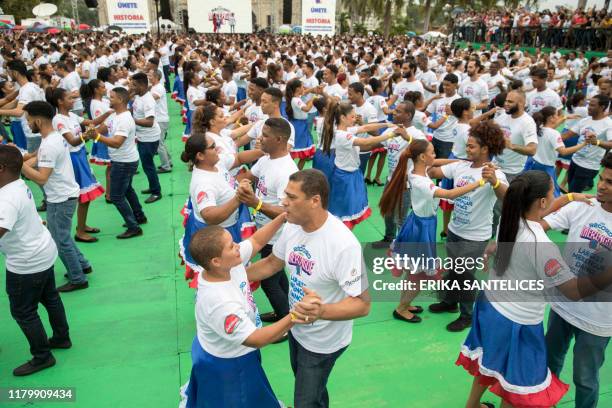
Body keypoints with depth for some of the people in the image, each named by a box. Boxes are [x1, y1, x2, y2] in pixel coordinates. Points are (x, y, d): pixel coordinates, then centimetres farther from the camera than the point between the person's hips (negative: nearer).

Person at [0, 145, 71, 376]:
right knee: (50, 297, 24)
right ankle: (62, 338, 43)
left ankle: (42, 357, 22)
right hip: (43, 253, 9)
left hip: (26, 264, -9)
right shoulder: (19, 185, -1)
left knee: (23, 312, 7)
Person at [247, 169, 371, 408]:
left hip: (323, 341, -7)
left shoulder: (343, 245, -35)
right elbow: (273, 262, 5)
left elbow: (363, 304, -31)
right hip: (296, 327, 7)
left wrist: (321, 311, -48)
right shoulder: (292, 227, -13)